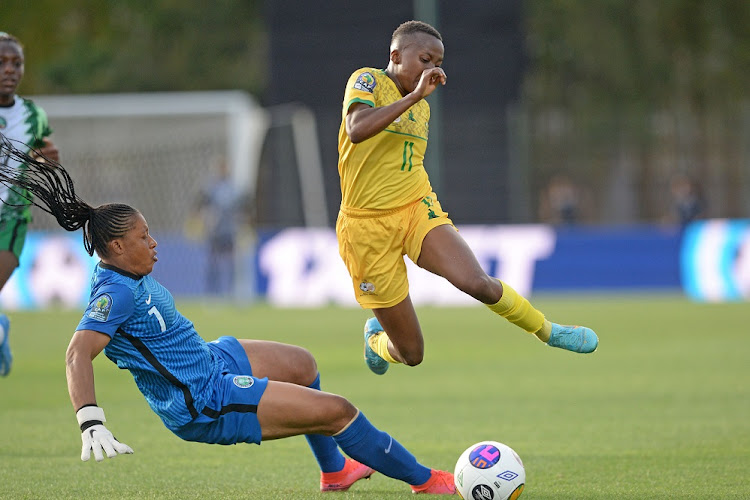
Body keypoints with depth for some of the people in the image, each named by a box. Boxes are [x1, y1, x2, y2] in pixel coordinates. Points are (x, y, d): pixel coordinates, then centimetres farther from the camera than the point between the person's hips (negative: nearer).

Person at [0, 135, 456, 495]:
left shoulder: (127, 273, -1)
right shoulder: (115, 292, -29)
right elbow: (78, 354, -41)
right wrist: (91, 424, -51)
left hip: (212, 360, 11)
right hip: (209, 406, -11)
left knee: (302, 365, 33)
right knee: (339, 411, -10)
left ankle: (334, 469, 46)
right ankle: (424, 479, 6)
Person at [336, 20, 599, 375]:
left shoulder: (421, 107, 14)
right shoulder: (367, 81, -9)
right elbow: (356, 130, -29)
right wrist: (414, 94, -28)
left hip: (418, 211, 5)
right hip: (367, 225, -5)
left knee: (476, 283, -26)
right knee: (411, 354, 1)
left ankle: (546, 330, -2)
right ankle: (376, 336, 37)